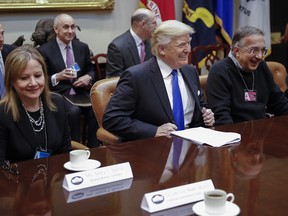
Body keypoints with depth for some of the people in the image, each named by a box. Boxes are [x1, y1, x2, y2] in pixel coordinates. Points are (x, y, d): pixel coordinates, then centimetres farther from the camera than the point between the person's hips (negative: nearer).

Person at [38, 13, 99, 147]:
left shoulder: (83, 47, 13)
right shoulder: (44, 51, -1)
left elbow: (91, 70, 20)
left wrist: (88, 77, -4)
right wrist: (57, 77, -20)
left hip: (81, 92, 4)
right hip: (59, 95, -3)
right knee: (73, 111, -34)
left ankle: (93, 149, -15)